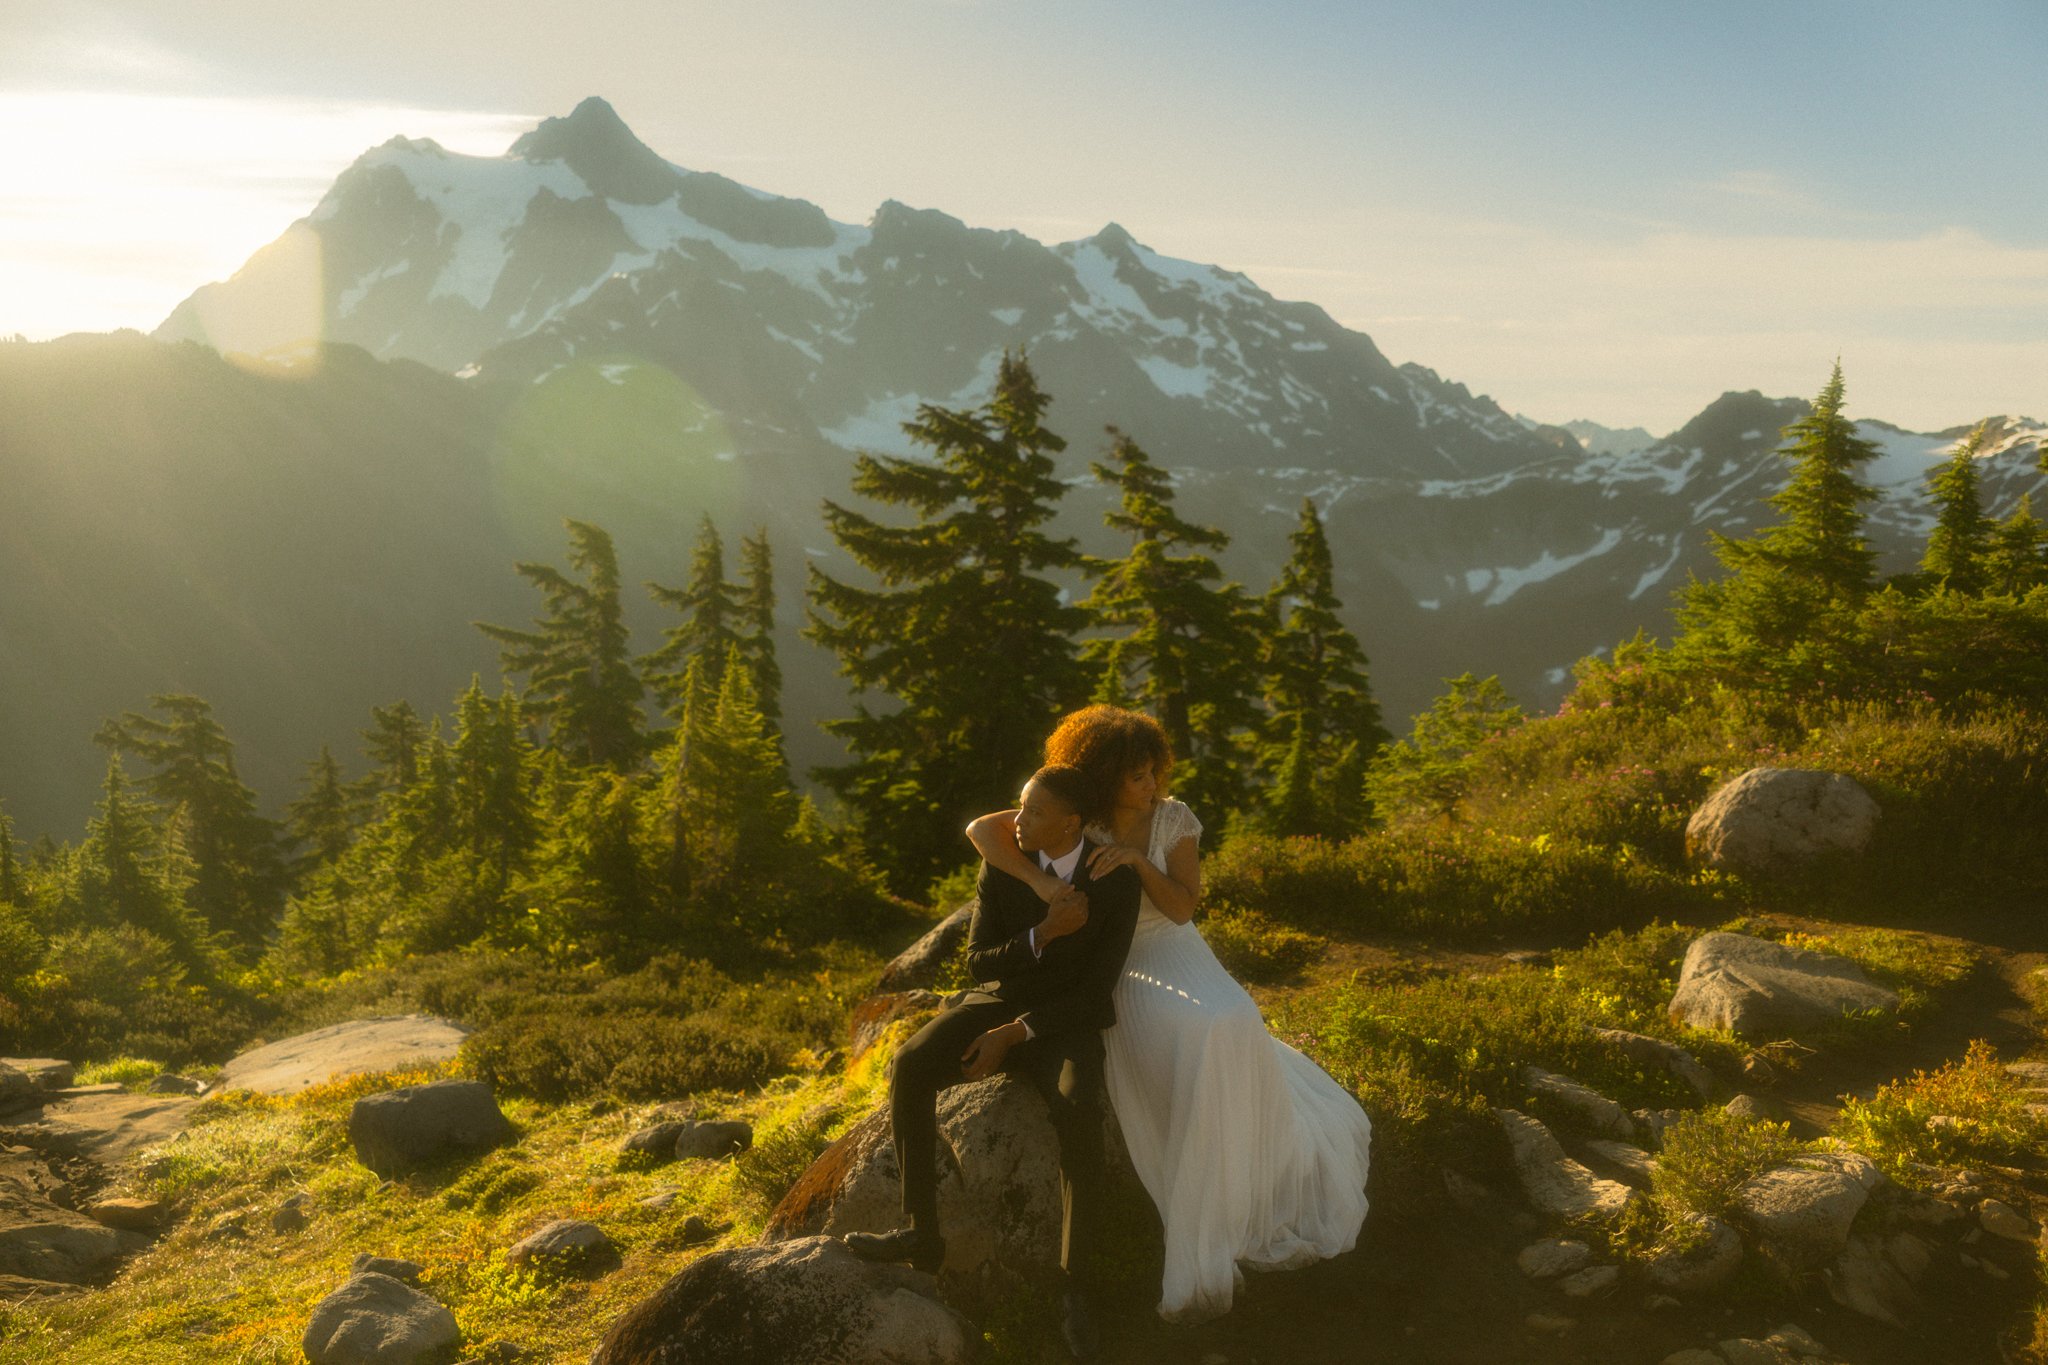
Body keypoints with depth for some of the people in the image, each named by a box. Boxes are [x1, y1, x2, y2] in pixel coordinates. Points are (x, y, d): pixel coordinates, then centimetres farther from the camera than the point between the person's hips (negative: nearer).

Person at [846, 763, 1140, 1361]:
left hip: (1065, 1020, -3)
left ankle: (1078, 1284, -19)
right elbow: (978, 962, -4)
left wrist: (1016, 1034, -19)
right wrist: (1042, 934, -23)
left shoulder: (1116, 883, -13)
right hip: (997, 1000, 3)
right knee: (909, 1065, -24)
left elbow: (1095, 990, -11)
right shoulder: (1002, 865, -6)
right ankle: (922, 1232, -12)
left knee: (1078, 1110, -34)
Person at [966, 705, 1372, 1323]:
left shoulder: (1174, 819, -1)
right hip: (1113, 971, -3)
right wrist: (1038, 880, -30)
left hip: (1174, 955, 3)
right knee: (1193, 1038, -33)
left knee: (1233, 1029, -30)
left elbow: (1183, 907, -5)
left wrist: (1138, 859, -21)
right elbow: (981, 829, -17)